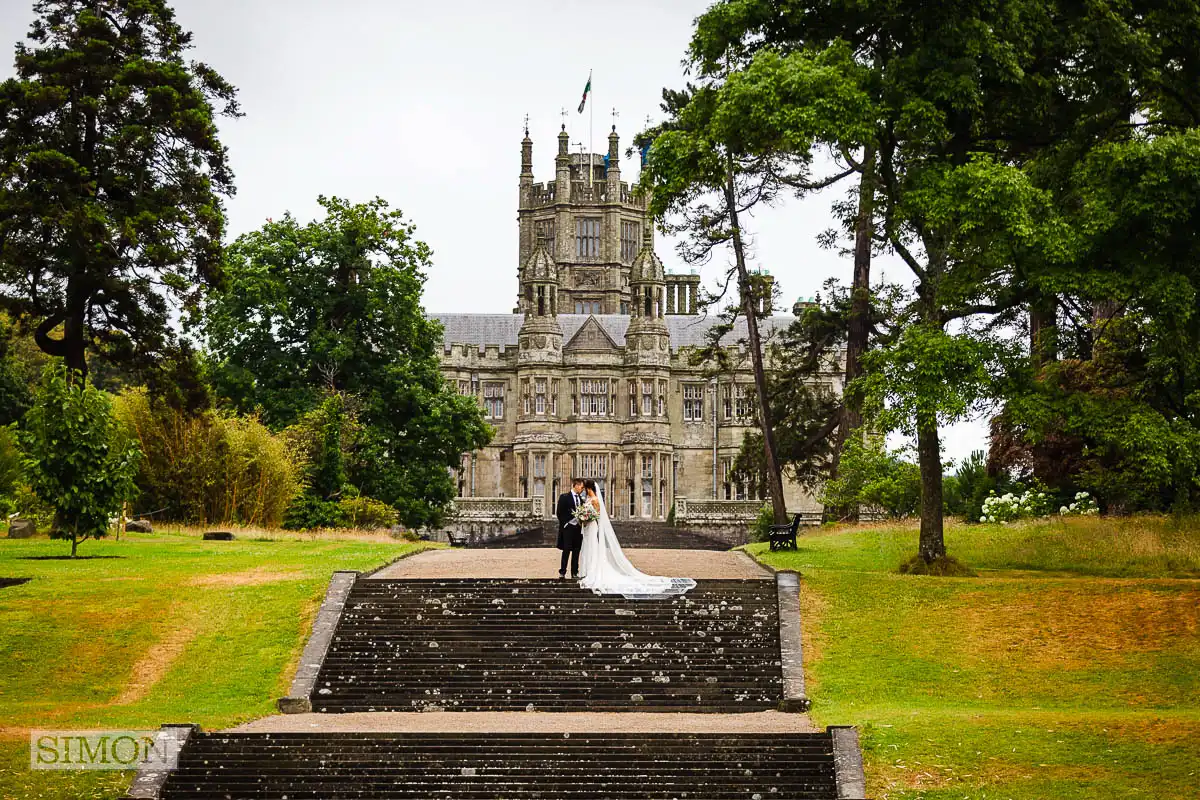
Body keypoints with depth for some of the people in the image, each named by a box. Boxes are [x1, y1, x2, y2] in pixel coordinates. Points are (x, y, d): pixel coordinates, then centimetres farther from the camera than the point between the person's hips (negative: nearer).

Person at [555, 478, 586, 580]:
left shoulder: (580, 498, 11)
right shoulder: (564, 497, -5)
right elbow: (559, 513, -6)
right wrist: (565, 523, -8)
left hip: (578, 528, 5)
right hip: (568, 528, -5)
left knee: (576, 552, 7)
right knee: (566, 551, -5)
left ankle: (574, 573, 12)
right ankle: (562, 573, 1)